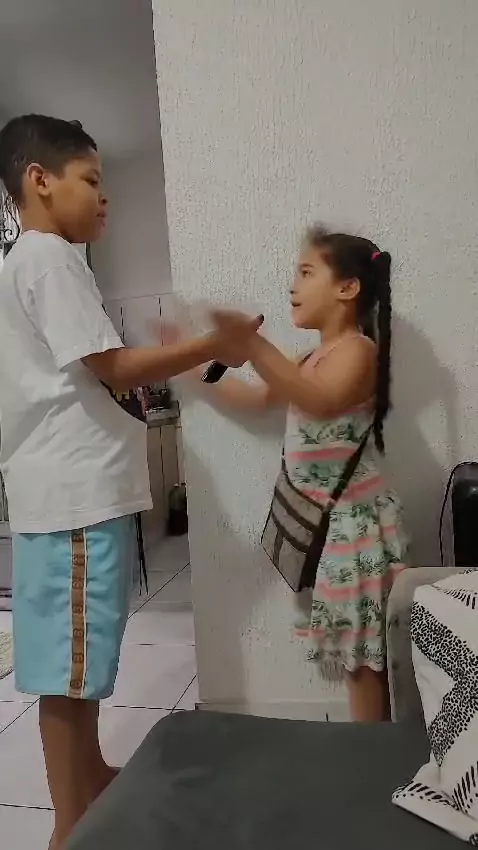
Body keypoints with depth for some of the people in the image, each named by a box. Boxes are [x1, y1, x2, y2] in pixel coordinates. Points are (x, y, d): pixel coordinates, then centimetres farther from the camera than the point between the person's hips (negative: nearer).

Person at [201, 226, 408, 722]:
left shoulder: (357, 349, -13)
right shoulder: (315, 359, 16)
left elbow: (322, 402, -35)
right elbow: (254, 399, 23)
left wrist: (250, 343, -44)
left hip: (353, 520, -9)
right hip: (321, 521, 9)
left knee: (363, 653, 0)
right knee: (352, 648, 15)